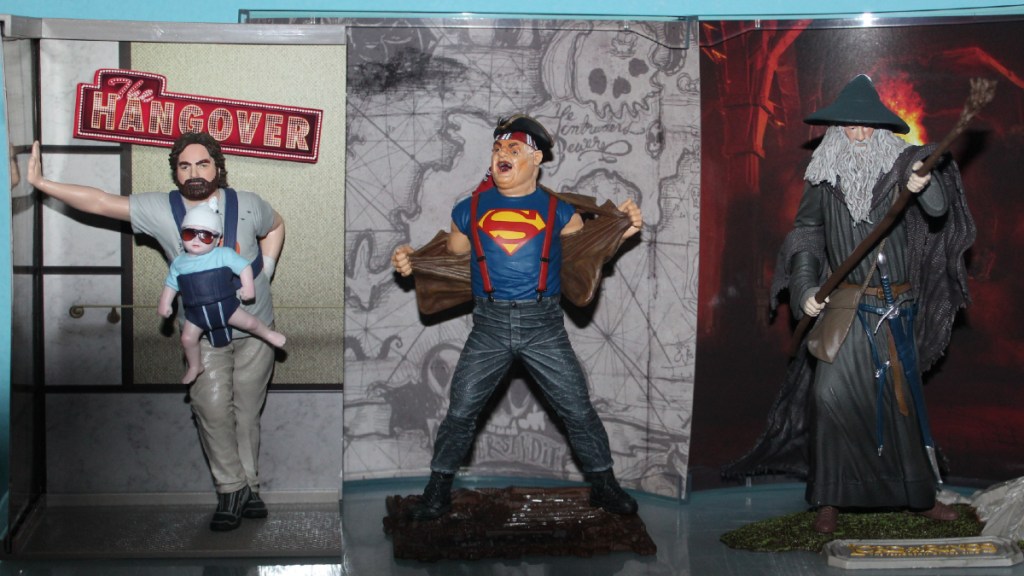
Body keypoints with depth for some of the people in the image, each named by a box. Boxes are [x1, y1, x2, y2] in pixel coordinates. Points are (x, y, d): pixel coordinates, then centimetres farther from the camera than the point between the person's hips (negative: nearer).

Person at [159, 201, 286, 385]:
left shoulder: (224, 255, -10)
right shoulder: (179, 263, 0)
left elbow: (244, 267, -11)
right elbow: (171, 285, 7)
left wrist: (248, 286, -21)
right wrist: (165, 304, -2)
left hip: (224, 305, -2)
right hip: (196, 312, 2)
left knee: (249, 323, 2)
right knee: (188, 338, -3)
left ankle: (268, 334, 34)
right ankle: (195, 366, 21)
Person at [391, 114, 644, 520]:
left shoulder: (557, 212, 7)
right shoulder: (470, 210, 9)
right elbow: (451, 256, 20)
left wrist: (623, 230, 2)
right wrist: (411, 260, 4)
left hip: (543, 326, 0)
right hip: (489, 327, 1)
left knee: (577, 409, 2)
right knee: (460, 411, 1)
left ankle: (603, 485, 19)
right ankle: (437, 490, 16)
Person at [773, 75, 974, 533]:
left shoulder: (899, 167, -1)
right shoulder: (825, 177, 3)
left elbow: (937, 212, -14)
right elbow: (806, 235, 8)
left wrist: (925, 188, -37)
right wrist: (806, 289, -4)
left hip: (897, 307, 1)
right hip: (846, 306, -1)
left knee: (901, 395, 10)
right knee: (832, 392, -14)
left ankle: (917, 495, 25)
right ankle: (830, 500, -3)